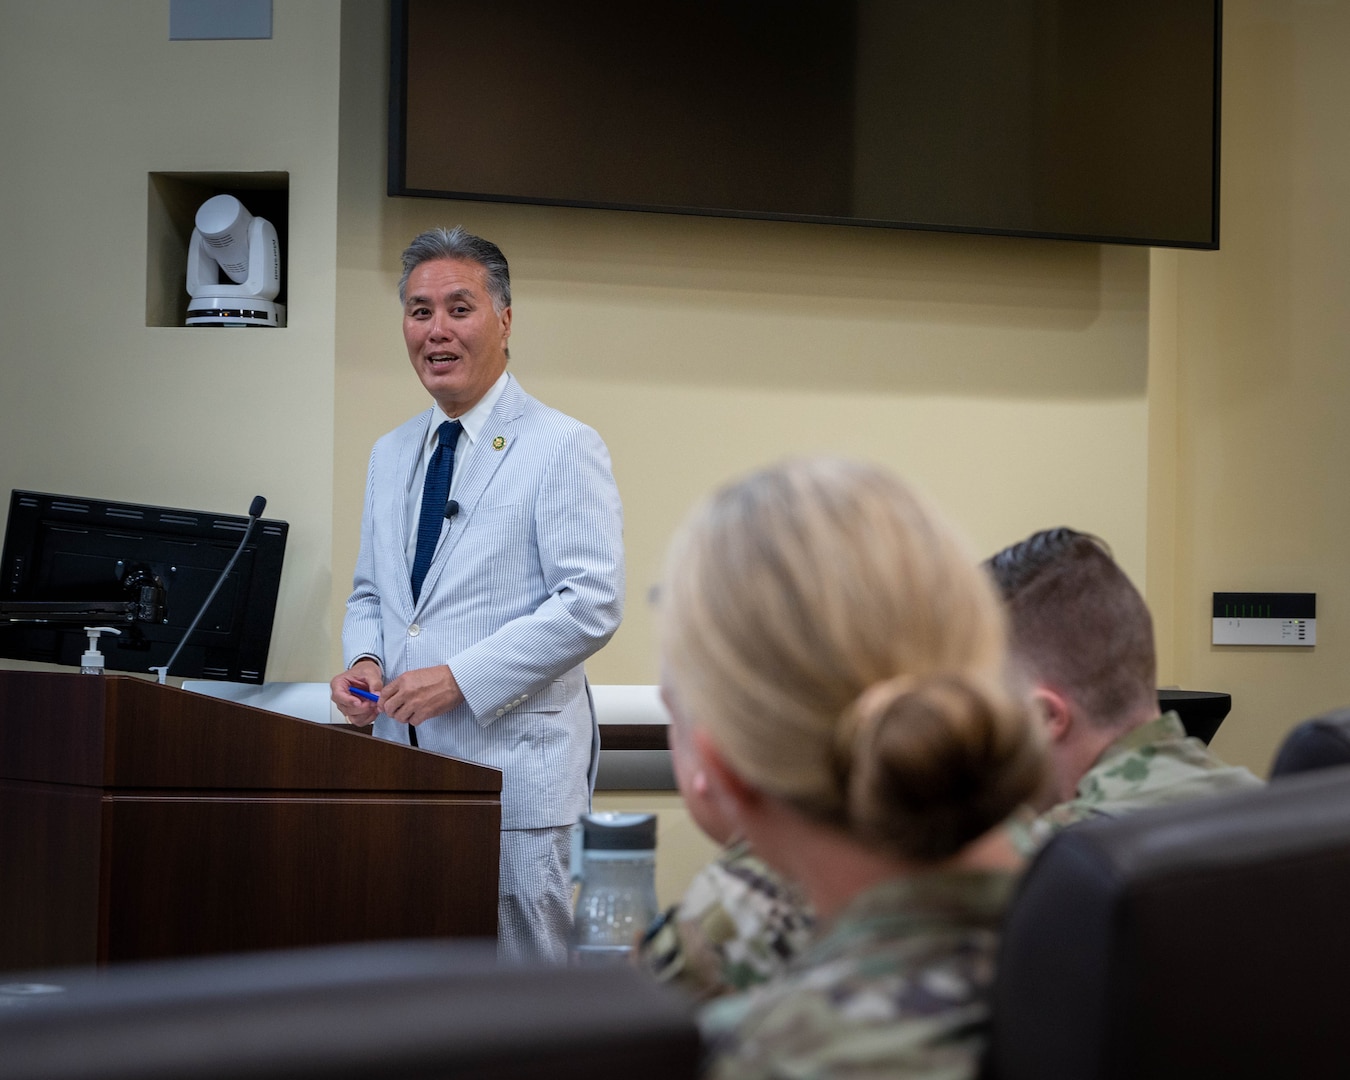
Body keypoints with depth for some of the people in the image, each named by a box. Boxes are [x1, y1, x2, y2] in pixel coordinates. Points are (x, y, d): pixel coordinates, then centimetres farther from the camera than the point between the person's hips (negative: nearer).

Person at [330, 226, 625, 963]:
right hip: (404, 755, 6)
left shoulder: (563, 448, -6)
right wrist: (364, 660, 2)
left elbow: (592, 604, -13)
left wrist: (460, 677, -18)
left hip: (514, 766, -6)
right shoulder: (391, 455, 17)